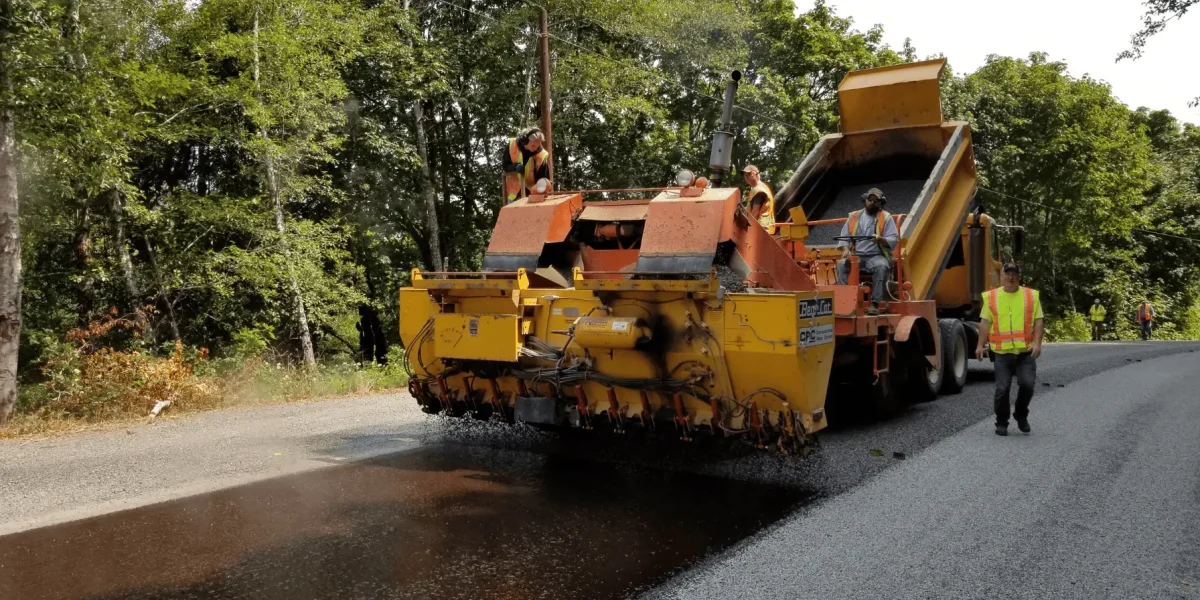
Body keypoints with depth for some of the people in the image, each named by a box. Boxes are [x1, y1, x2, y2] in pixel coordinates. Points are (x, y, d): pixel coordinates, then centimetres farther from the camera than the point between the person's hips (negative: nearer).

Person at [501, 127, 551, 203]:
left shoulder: (542, 155, -19)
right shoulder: (512, 145, -14)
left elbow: (543, 178, -17)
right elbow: (505, 164, -6)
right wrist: (515, 167, -28)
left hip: (532, 193, -2)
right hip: (514, 192, 2)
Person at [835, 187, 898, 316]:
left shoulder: (886, 218, 8)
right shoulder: (854, 217, 16)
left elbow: (894, 239, -1)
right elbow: (844, 237, 13)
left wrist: (881, 239, -23)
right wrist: (845, 249, -8)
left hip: (876, 256, -2)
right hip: (856, 256, 2)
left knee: (881, 266, -36)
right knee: (842, 264, -28)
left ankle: (875, 303, -37)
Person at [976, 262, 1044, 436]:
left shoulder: (1032, 295, 8)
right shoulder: (991, 297, 7)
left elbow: (1039, 321, 4)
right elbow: (985, 322, 4)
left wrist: (1037, 342, -9)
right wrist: (981, 345, -5)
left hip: (1026, 351, 0)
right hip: (1002, 352, 0)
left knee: (1027, 383, -10)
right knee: (1002, 388, -1)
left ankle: (1021, 415, 17)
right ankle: (1001, 423, 15)